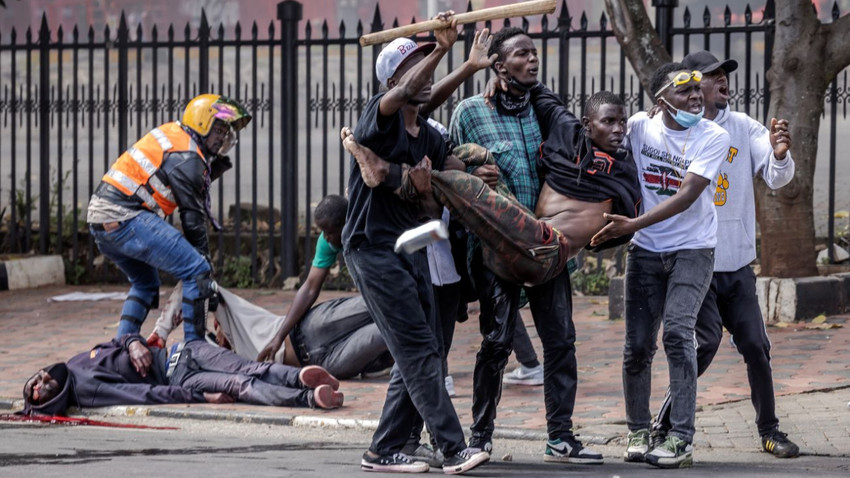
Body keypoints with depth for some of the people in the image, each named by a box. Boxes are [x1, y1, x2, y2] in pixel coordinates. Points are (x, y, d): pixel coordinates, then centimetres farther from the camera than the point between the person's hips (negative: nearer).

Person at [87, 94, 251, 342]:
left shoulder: (173, 132, 16)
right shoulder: (187, 159, -10)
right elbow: (192, 220, -8)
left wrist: (215, 167, 4)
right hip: (127, 218, -10)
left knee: (145, 284, 27)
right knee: (196, 271, -10)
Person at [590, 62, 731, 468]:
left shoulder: (713, 137, -11)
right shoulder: (640, 126, -2)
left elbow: (687, 196, -19)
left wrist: (634, 224, -28)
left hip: (692, 251, -3)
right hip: (646, 251, 3)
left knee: (677, 333, -19)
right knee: (637, 345, 3)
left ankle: (681, 440, -19)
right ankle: (638, 431, 20)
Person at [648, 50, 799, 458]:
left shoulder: (743, 128, 5)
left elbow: (776, 179, -2)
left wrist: (779, 154, -24)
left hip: (737, 263, 4)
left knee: (755, 345, 4)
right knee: (707, 340, -14)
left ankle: (769, 430, 17)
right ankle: (663, 426, -2)